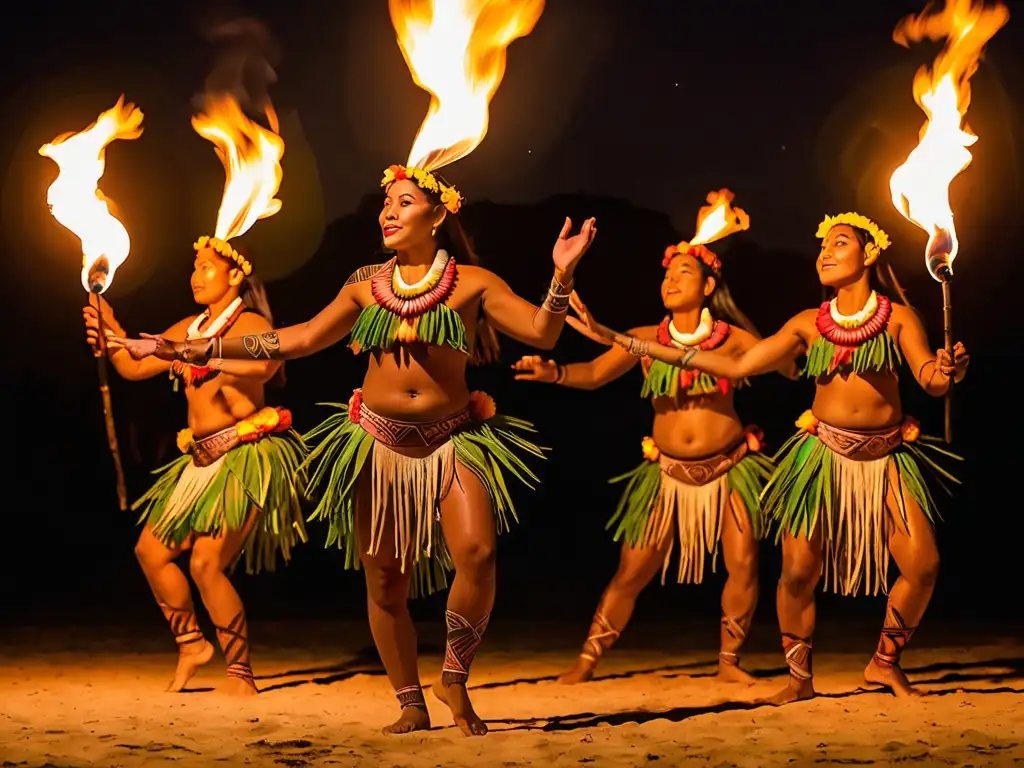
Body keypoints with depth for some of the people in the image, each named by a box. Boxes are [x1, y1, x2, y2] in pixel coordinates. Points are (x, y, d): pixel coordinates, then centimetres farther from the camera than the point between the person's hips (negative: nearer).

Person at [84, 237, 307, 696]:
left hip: (247, 458, -9)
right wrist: (112, 337, -3)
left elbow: (266, 365, -31)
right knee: (151, 550, 9)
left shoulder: (250, 324, -8)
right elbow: (134, 368, 15)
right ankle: (192, 645, 24)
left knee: (206, 563, -17)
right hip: (202, 460, 9)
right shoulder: (190, 329, 15)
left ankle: (240, 675, -6)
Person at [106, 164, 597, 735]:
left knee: (478, 554, -23)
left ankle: (455, 680, -2)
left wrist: (563, 274, -25)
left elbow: (541, 332, -7)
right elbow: (296, 341, 9)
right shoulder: (366, 286, 9)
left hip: (452, 441, -3)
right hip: (380, 444, 3)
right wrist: (193, 349, 5)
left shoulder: (472, 282, 0)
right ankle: (411, 704, 18)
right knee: (385, 581, 2)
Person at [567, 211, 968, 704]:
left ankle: (884, 663, 9)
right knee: (799, 571, -9)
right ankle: (799, 677, 9)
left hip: (886, 457, -1)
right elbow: (738, 366, 4)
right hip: (824, 454, 1)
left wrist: (949, 370, -37)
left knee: (923, 565, -13)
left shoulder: (898, 317, 1)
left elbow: (932, 382, -8)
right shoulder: (808, 325, 6)